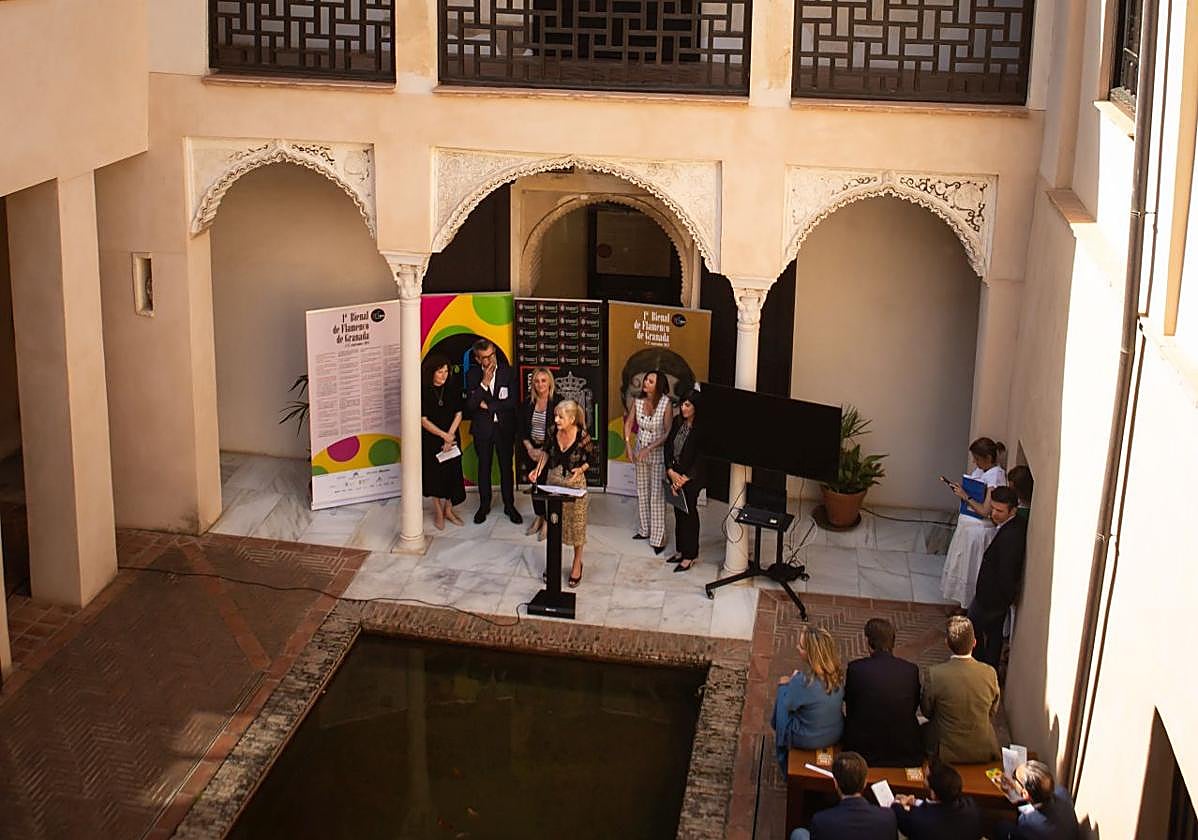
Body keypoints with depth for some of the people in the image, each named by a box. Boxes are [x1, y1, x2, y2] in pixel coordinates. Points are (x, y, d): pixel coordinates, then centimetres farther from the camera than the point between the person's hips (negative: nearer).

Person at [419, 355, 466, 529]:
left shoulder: (453, 390, -1)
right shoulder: (423, 393, -11)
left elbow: (458, 415, 0)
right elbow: (424, 421, -12)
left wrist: (450, 436, -12)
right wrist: (444, 435, -16)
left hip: (452, 438, 3)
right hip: (431, 441, -3)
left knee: (452, 474, 7)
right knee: (435, 475, 5)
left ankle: (448, 510, 23)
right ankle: (438, 512, 19)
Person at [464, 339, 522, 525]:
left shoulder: (508, 372, -6)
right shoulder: (472, 374, -5)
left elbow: (512, 401, -11)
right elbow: (470, 404, -12)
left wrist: (488, 405, -12)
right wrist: (484, 383, -22)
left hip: (504, 427, 0)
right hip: (482, 428, 1)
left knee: (506, 466, 7)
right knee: (484, 467, 11)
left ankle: (509, 505, 18)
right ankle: (484, 505, 23)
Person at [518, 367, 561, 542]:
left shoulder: (557, 402, -10)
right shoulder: (527, 403, 3)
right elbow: (522, 430, 7)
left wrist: (544, 451, -13)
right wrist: (530, 449, -7)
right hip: (532, 450, 4)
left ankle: (547, 521, 11)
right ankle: (538, 517, 23)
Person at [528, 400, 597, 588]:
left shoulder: (582, 436, -21)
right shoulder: (554, 432, -10)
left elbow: (594, 456, -5)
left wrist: (581, 469, -21)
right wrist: (538, 469, -2)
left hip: (574, 483, -4)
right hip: (553, 481, 4)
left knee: (576, 524, 8)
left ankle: (577, 564, 26)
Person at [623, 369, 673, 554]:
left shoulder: (666, 403, -19)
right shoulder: (638, 401, -4)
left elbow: (668, 433, -19)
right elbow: (629, 424, 6)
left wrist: (649, 449, -22)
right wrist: (628, 445, -5)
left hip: (658, 452, -6)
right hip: (640, 451, 6)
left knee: (657, 495, -4)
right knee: (642, 492, 16)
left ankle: (658, 537, 2)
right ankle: (646, 529, 31)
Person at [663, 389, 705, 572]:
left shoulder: (701, 428, -17)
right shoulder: (678, 423, 4)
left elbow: (701, 457, -17)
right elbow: (668, 446, 6)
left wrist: (685, 478, -16)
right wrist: (671, 471, -5)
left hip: (692, 476, -7)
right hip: (675, 474, 7)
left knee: (689, 513, -1)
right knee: (678, 512, 14)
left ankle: (690, 555, 9)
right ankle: (680, 550, 26)